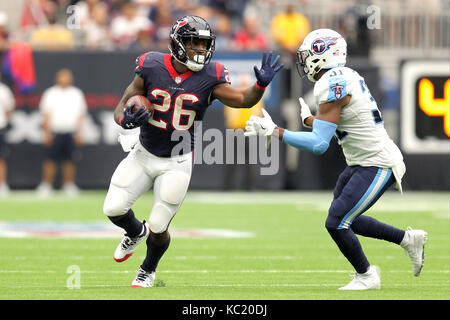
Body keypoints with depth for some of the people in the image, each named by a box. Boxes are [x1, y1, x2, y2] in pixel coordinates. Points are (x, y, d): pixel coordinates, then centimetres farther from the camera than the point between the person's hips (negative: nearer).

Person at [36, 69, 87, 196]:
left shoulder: (77, 94, 12)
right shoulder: (50, 94, 5)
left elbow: (81, 115, 12)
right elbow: (46, 115, 2)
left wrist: (79, 133, 4)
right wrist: (47, 133, -6)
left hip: (71, 133, 2)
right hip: (55, 132, -2)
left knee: (70, 160, 0)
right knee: (51, 159, -5)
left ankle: (69, 185, 7)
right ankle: (46, 185, -2)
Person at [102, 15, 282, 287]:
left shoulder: (209, 77, -10)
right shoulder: (152, 68, -10)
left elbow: (243, 99, -16)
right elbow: (123, 105, -3)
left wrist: (261, 84, -35)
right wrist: (126, 120, -26)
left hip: (177, 162, -1)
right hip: (144, 154, 1)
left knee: (158, 228, -1)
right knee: (114, 208, -8)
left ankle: (148, 270, 32)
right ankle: (136, 232, 30)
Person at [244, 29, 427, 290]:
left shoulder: (333, 85, -21)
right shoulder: (346, 77, 8)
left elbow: (319, 144, -25)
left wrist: (275, 131, -21)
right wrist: (308, 118, 31)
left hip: (377, 166, -10)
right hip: (363, 163, 10)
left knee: (336, 222, -8)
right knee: (344, 220, 17)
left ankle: (366, 276, 11)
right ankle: (408, 239, 26)